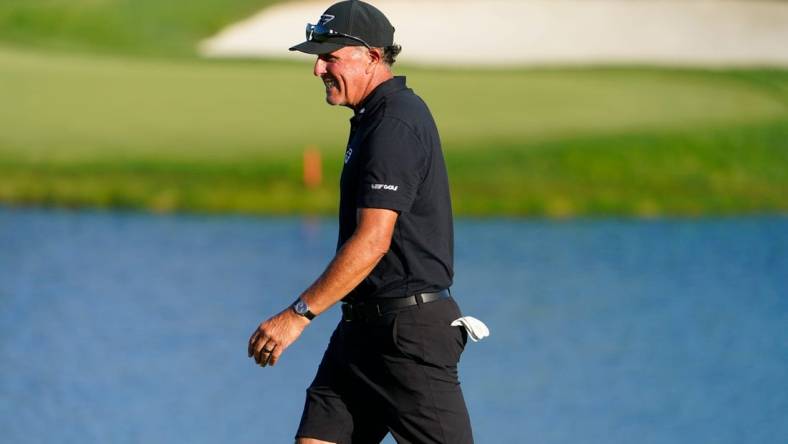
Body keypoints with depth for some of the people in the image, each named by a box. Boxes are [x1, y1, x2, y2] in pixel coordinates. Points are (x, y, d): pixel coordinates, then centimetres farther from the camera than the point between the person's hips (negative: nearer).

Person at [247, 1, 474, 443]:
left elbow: (373, 241, -24)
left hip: (410, 331, -10)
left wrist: (298, 314, -25)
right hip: (364, 325, 10)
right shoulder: (375, 118, 16)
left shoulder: (395, 124, -17)